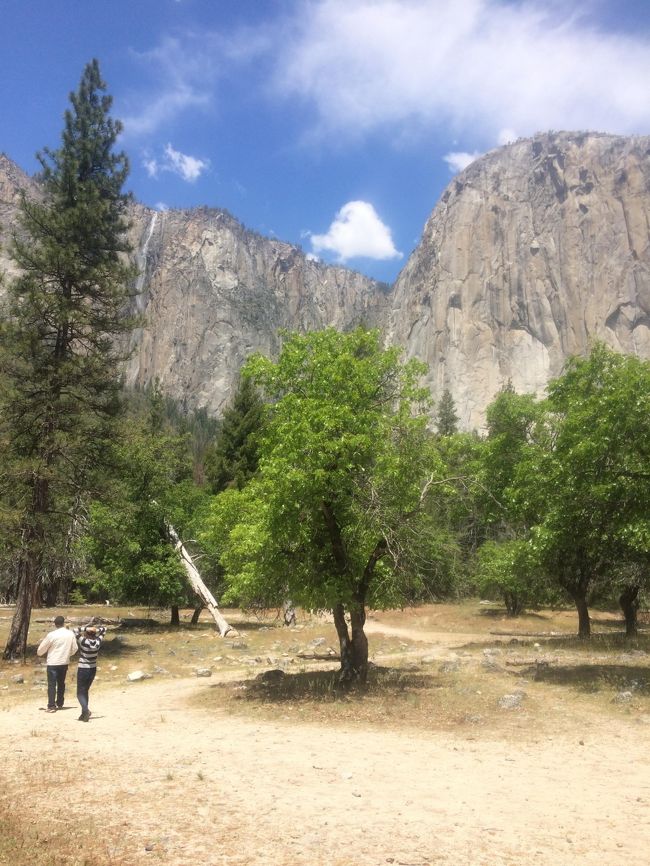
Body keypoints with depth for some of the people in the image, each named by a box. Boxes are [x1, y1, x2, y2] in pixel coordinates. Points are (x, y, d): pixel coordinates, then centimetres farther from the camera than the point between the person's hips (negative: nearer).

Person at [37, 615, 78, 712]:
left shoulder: (51, 635, -14)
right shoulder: (70, 634, -3)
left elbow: (40, 651, -4)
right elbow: (74, 649, 5)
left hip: (53, 663, -4)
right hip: (64, 663, 4)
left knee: (52, 685, 1)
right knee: (61, 683, 17)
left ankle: (51, 706, -2)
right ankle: (59, 704, 24)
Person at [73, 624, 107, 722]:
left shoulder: (83, 642, -20)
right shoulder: (98, 642, -7)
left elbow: (75, 631, -16)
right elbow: (103, 629, 6)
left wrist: (86, 628, -20)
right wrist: (95, 630, -12)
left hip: (83, 670, -5)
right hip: (93, 670, 5)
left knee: (80, 693, 3)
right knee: (85, 691, 20)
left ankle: (86, 710, -20)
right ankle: (84, 714, 20)